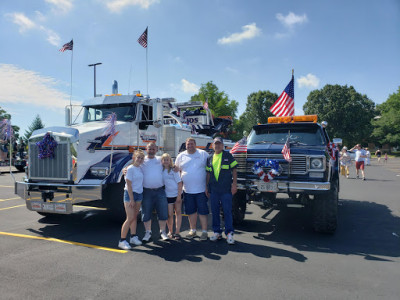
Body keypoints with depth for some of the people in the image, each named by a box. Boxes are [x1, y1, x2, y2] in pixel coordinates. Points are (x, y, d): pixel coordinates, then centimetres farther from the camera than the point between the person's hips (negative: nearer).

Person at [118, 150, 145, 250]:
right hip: (130, 194, -7)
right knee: (130, 218, -7)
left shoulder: (140, 169, 9)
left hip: (139, 194, 7)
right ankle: (122, 241, 0)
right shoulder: (130, 169, -12)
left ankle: (133, 237, 25)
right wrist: (131, 199, -16)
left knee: (135, 216, 13)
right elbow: (129, 185, -14)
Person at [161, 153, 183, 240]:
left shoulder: (173, 170, -5)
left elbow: (179, 182, -6)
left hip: (177, 194, -1)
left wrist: (179, 195, -10)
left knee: (178, 212, 4)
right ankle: (170, 232, 22)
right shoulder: (160, 171, 1)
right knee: (169, 215, 1)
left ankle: (177, 232, 11)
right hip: (168, 195, 1)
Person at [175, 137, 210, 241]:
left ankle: (204, 232, 12)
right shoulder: (181, 156, 8)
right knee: (191, 211, 12)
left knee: (202, 211, 1)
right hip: (187, 190, 3)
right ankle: (193, 230, 26)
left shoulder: (203, 154, 1)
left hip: (201, 189, -3)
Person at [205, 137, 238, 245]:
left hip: (226, 189, -4)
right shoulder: (210, 158, 13)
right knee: (214, 211, 8)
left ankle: (229, 233, 8)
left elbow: (234, 170, 1)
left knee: (227, 211, -2)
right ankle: (217, 232, 20)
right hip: (213, 190, 4)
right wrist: (206, 187, 13)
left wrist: (234, 184, -7)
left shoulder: (228, 156, 3)